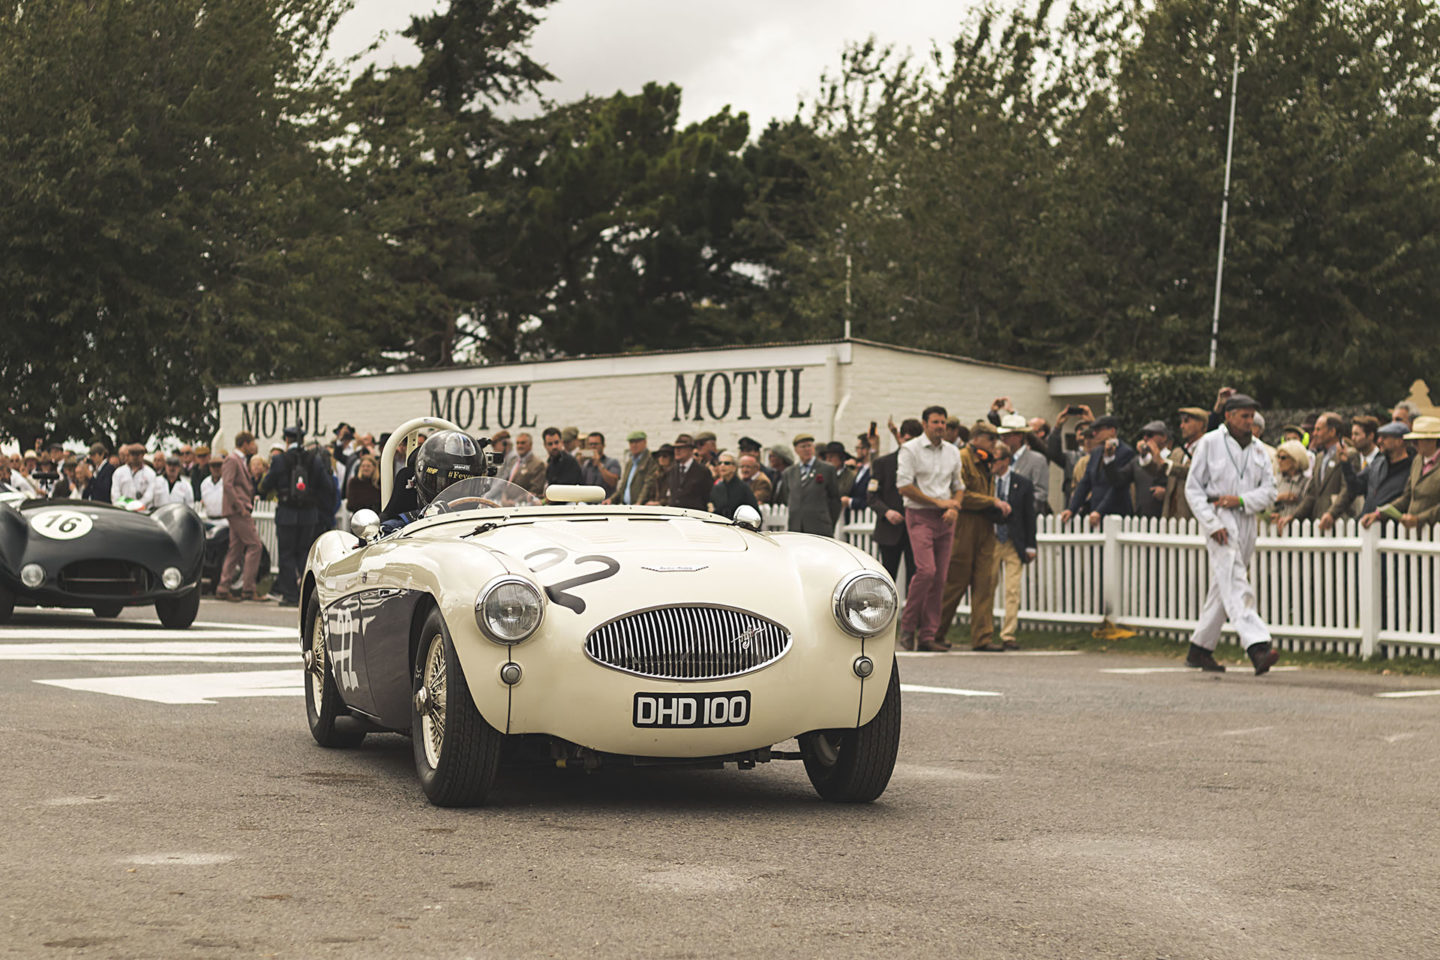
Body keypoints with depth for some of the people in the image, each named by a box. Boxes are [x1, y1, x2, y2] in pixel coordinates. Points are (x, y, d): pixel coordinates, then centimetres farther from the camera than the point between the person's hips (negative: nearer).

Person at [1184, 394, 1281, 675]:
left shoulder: (1257, 450, 14)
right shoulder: (1210, 442, 1)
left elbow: (1269, 491, 9)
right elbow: (1193, 488, -1)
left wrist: (1241, 500, -11)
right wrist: (1212, 524, -12)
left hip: (1247, 521, 6)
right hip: (1219, 520, -6)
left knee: (1223, 587, 11)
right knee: (1236, 586, -17)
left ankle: (1199, 650, 21)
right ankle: (1257, 647, -31)